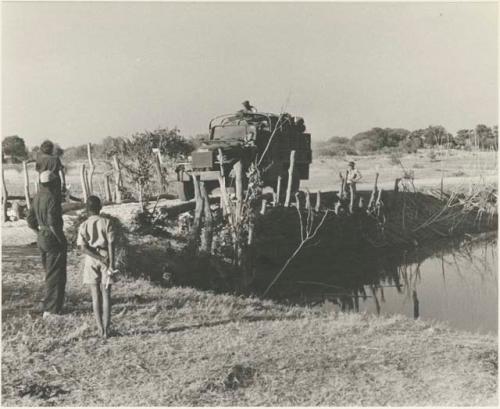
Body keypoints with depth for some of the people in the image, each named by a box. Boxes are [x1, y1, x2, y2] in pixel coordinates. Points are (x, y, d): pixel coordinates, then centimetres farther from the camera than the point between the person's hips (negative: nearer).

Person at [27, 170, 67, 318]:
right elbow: (53, 224, -26)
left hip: (42, 239, 8)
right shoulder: (53, 199, -20)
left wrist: (41, 233, 18)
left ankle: (51, 302, 32)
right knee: (56, 275, 0)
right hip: (54, 240, -8)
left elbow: (31, 220, 11)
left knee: (49, 273, 21)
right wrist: (62, 241, -15)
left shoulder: (37, 197, 6)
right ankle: (50, 309, 0)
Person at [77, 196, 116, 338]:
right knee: (106, 295, 5)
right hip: (106, 259, -1)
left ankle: (100, 328, 8)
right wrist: (111, 264, -9)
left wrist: (99, 259, -10)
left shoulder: (83, 226, 0)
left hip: (91, 261, 1)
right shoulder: (106, 222, -3)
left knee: (96, 296, 8)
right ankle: (106, 329, 0)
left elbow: (83, 248, -10)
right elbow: (111, 244, -10)